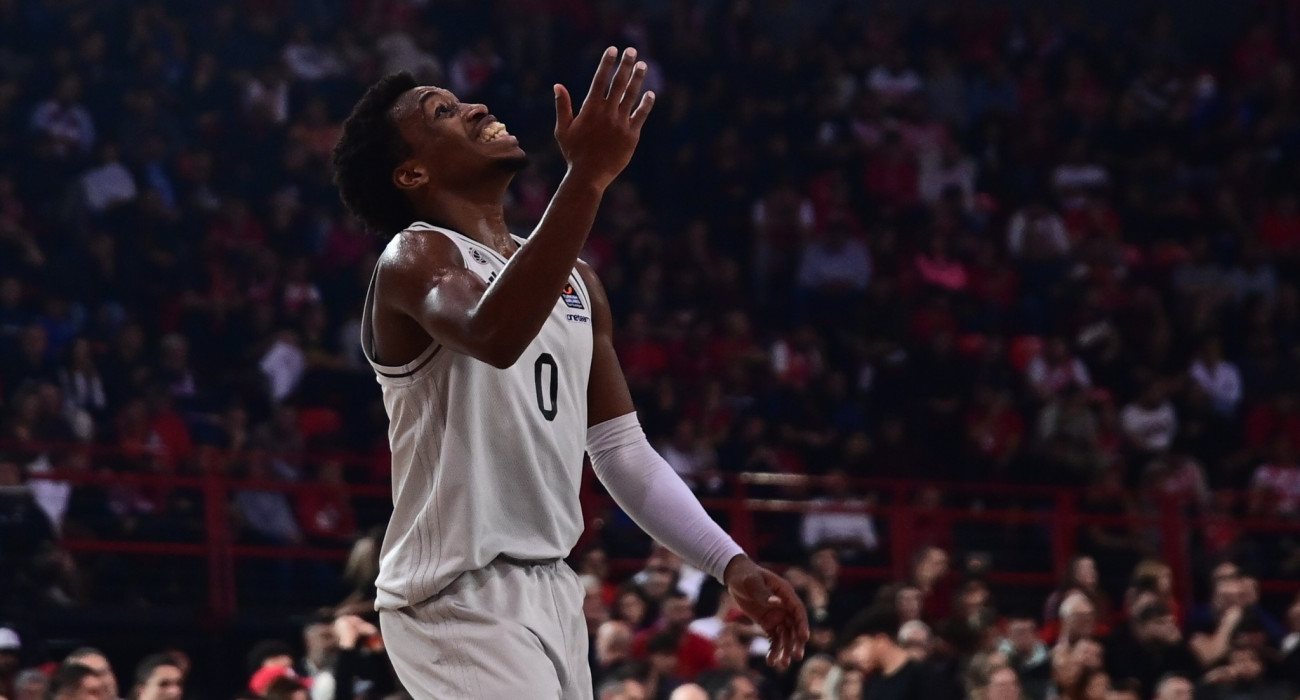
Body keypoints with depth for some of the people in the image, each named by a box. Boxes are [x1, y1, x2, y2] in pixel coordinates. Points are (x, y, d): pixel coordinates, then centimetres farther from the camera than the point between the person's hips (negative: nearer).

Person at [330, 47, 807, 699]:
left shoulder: (574, 281, 16)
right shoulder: (414, 259, -10)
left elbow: (623, 452, 19)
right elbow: (493, 333, -34)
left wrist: (732, 565, 8)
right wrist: (588, 175, -41)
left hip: (548, 591, 9)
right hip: (460, 598, -9)